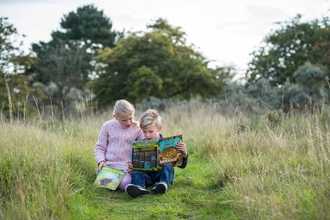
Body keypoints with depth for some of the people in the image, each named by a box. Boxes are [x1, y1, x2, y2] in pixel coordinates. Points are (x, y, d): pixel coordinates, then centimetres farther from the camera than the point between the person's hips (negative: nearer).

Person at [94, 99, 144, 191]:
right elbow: (100, 148, 8)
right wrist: (101, 161, -11)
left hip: (126, 168, -1)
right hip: (108, 165, 1)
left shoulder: (137, 129, 4)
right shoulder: (108, 126, 4)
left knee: (124, 184, -29)